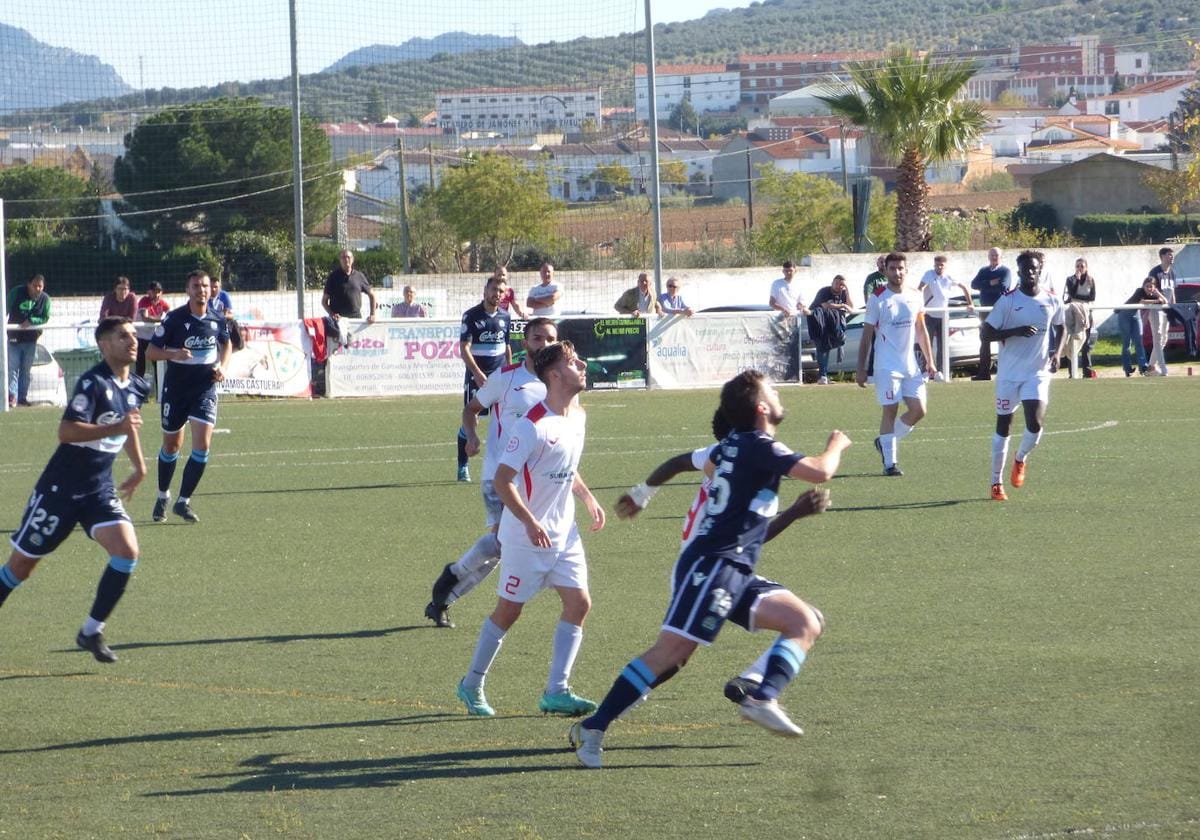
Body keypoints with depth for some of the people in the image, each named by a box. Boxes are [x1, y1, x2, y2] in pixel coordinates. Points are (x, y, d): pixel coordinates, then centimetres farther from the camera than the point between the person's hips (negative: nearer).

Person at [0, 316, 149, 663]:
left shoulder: (137, 387, 6)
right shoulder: (93, 383, -19)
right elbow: (66, 431, -30)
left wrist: (139, 467, 31)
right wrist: (115, 428, -36)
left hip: (99, 491, 6)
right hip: (60, 488, -6)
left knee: (127, 550, -15)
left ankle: (92, 631, -3)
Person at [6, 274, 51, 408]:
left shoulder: (45, 299, -4)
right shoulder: (16, 292, -9)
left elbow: (45, 317, -5)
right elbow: (6, 309, -2)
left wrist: (31, 321, -19)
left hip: (31, 338, 2)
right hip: (14, 337, -2)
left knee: (26, 370, 8)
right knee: (13, 368, -8)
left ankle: (22, 397, 14)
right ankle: (12, 396, -11)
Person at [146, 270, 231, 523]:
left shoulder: (218, 320, -1)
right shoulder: (174, 319, -12)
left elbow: (226, 344, 20)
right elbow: (151, 352, -9)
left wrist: (222, 367, 1)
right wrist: (174, 353, -27)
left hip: (205, 388, 2)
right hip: (175, 389, -2)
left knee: (202, 445, -13)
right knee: (171, 445, 12)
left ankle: (183, 501, -3)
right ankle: (163, 496, 34)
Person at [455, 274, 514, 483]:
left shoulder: (505, 317, 9)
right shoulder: (471, 316, -7)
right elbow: (464, 349, -12)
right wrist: (477, 374, -22)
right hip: (476, 375, -4)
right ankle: (462, 467, 2)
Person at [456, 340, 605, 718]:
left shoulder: (577, 415, 6)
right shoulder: (533, 425, -21)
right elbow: (502, 479, -21)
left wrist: (588, 499, 14)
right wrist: (530, 523, -28)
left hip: (563, 532, 7)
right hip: (526, 536, -7)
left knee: (578, 603, -2)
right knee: (509, 609, 2)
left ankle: (556, 691, 2)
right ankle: (472, 684, 19)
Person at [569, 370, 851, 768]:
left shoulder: (733, 445, 17)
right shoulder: (760, 448, -9)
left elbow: (710, 466, 42)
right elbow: (820, 472, -17)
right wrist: (836, 446, 6)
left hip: (736, 573, 10)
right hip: (713, 566, -10)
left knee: (806, 623, 2)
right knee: (671, 650, -16)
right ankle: (593, 728, -16)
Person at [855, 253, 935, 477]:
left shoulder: (915, 298, 9)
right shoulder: (877, 300, -5)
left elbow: (922, 331, 18)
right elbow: (867, 336, -3)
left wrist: (929, 361, 13)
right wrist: (861, 369, -6)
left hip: (911, 365, 5)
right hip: (887, 365, -5)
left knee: (918, 410, 0)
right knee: (890, 411, -7)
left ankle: (885, 441, 20)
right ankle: (890, 462, -1)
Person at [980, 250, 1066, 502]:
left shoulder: (1052, 302, 2)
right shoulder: (1008, 301, -6)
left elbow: (1061, 329, 20)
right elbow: (986, 331, -8)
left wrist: (1057, 352, 1)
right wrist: (1015, 332, -22)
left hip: (1038, 373, 1)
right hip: (1009, 373, -1)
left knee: (1035, 423, -15)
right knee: (1003, 427, 5)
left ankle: (1020, 460, 18)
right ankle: (996, 483, 16)